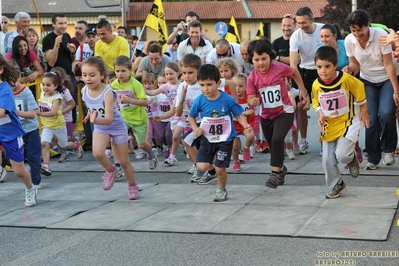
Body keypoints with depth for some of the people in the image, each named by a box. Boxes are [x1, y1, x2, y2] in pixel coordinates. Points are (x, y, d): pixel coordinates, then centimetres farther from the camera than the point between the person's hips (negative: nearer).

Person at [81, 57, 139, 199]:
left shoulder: (107, 93, -31)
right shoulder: (84, 91, -15)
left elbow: (109, 119, -38)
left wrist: (95, 120, -53)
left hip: (117, 126, -4)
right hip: (100, 128, 4)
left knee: (124, 161, 7)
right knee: (97, 153, -26)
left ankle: (132, 186, 32)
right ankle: (110, 170, 4)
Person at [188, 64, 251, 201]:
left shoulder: (228, 99, -16)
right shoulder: (199, 101, -10)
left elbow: (239, 115, -7)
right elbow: (191, 116, 6)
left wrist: (245, 125, -26)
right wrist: (195, 128, -10)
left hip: (225, 139, -2)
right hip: (207, 139, 2)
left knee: (220, 168, 1)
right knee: (201, 167, -10)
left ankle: (221, 190, 30)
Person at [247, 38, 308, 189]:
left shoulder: (280, 68, -18)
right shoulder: (252, 77, -13)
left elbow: (295, 72, 3)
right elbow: (251, 99, -11)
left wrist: (302, 90, 5)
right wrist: (252, 101, -35)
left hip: (284, 112, -4)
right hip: (266, 115, 4)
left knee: (277, 140, -24)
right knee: (273, 145, 17)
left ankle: (275, 173, -18)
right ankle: (281, 168, 42)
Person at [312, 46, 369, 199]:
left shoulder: (346, 79, -22)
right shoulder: (316, 85, -12)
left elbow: (360, 89, -6)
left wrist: (363, 111, 0)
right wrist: (321, 116, -11)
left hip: (348, 122, -4)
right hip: (329, 126, 4)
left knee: (342, 155, -20)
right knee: (328, 160, 4)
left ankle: (352, 158, 18)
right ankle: (336, 186, 25)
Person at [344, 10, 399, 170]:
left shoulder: (381, 36, -25)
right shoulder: (349, 41, -15)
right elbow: (355, 63, 0)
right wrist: (350, 69, -24)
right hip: (367, 81, 3)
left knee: (386, 114, -23)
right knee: (371, 119, -6)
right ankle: (373, 158, 7)